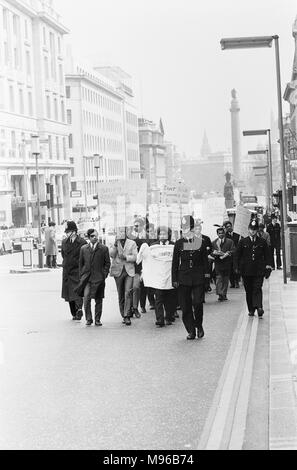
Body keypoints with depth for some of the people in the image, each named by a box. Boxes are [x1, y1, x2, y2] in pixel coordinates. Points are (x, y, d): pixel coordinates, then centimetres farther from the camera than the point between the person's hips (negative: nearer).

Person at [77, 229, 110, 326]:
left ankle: (97, 320, 15)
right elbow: (81, 263, 14)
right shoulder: (83, 248, 8)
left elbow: (107, 263, 5)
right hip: (86, 278, 1)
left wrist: (104, 275, -4)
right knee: (86, 298, -11)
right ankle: (88, 319, 0)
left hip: (99, 278, -1)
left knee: (98, 300, 5)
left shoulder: (104, 248, 2)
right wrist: (81, 276, 8)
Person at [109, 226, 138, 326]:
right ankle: (123, 315, 16)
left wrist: (126, 257, -13)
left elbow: (135, 257, 2)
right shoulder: (114, 243, 9)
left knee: (128, 293, -14)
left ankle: (127, 316, -14)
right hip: (118, 271, 1)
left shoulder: (132, 243, 8)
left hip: (129, 271, -1)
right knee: (120, 295, 6)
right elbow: (111, 255, -6)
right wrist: (115, 244, -16)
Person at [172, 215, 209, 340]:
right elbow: (175, 263, 6)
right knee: (185, 306, 1)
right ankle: (191, 331, 9)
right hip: (183, 278, 1)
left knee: (197, 303, -10)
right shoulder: (179, 243, 5)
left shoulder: (200, 243, 5)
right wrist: (174, 279, 2)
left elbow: (205, 260, 11)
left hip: (198, 278, -1)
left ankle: (199, 326, 13)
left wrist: (206, 273, 3)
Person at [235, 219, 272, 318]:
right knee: (248, 290, 6)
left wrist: (267, 267, 2)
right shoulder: (243, 242, 6)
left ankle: (259, 307, -24)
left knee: (257, 289, -14)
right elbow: (237, 255, 8)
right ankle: (251, 310, 14)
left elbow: (267, 255, 10)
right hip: (246, 271, 1)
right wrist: (237, 267, 0)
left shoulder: (262, 242, 6)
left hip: (259, 270, -1)